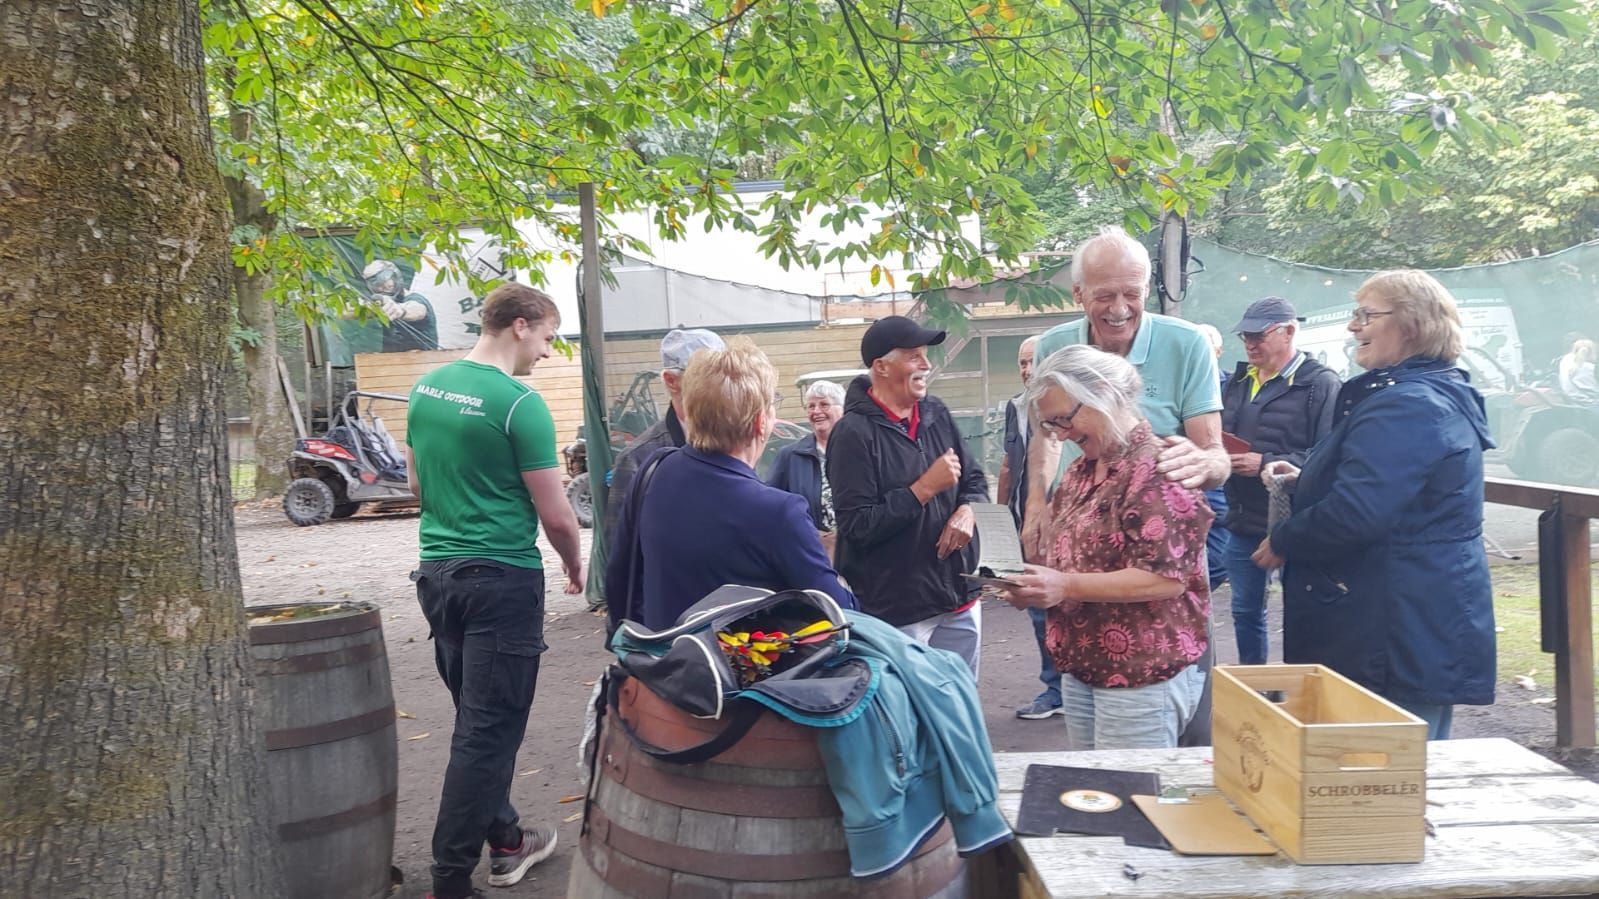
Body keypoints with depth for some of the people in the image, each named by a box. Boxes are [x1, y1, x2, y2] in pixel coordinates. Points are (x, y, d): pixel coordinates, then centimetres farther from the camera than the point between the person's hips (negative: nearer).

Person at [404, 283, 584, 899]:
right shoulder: (520, 403, -16)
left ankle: (504, 839, 32)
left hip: (438, 570, 8)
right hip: (502, 579, -8)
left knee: (477, 716, 19)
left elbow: (416, 482, 15)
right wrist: (574, 566, 5)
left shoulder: (427, 387, 7)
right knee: (488, 731, 0)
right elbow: (555, 513, -13)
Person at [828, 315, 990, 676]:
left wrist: (967, 510, -7)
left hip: (959, 597, 7)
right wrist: (925, 488, -20)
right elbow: (857, 526, -19)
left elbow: (975, 480, 16)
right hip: (897, 612, -7)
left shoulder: (936, 414, 7)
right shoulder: (854, 433, -15)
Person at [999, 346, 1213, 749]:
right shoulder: (1084, 468, 12)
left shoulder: (1157, 469, -15)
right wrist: (1038, 584, -1)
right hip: (1082, 667, 8)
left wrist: (1066, 586, -24)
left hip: (1144, 675, -8)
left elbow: (1166, 577, -22)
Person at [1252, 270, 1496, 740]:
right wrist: (1306, 481, 14)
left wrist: (1282, 541, -11)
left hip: (1401, 639, -11)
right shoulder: (1440, 395, 16)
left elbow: (1356, 514, -28)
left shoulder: (1404, 406, -20)